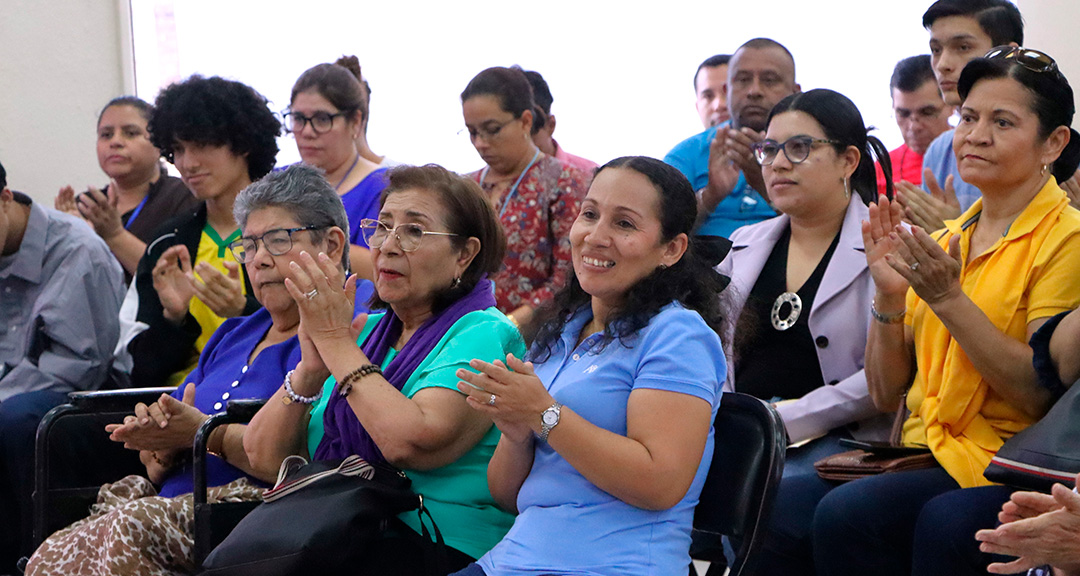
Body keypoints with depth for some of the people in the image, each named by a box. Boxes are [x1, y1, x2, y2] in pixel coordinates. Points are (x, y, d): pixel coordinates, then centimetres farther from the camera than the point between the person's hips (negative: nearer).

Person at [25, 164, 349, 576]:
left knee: (128, 529, -31)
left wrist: (205, 433, -12)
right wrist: (161, 444, 0)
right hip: (175, 502, 7)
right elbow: (159, 471, 23)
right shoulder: (232, 335, 25)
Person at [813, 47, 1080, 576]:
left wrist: (948, 299, -18)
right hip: (926, 451, 6)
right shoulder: (945, 240, 17)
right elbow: (886, 394, 14)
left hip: (1007, 472, -6)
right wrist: (889, 296, -2)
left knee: (845, 513, -32)